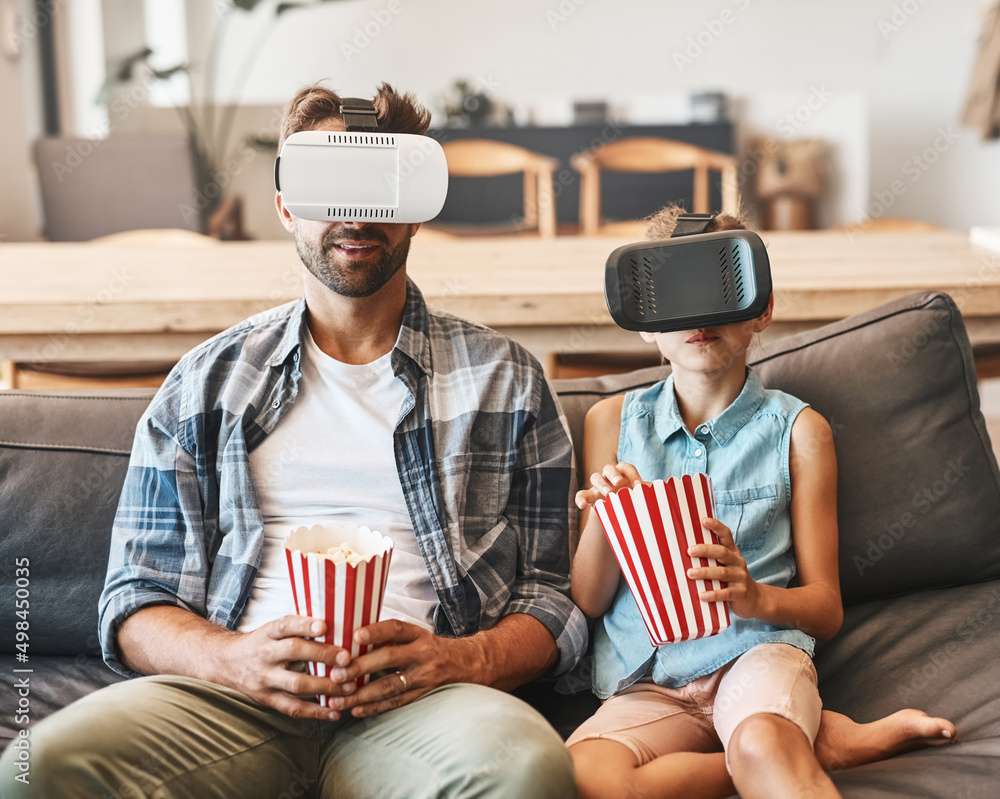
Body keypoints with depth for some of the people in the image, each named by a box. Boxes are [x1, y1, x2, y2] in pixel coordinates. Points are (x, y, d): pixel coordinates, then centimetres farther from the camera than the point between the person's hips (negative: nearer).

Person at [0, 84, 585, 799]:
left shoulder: (506, 379, 14)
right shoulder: (207, 383, 16)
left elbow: (550, 598, 12)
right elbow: (139, 603, 13)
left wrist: (464, 659, -11)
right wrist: (236, 658, -10)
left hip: (418, 699, -1)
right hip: (231, 693, 1)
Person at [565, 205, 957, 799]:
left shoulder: (797, 429, 9)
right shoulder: (613, 421, 12)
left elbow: (826, 608, 8)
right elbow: (589, 600, 11)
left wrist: (758, 597, -15)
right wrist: (601, 522, -10)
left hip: (757, 651, -5)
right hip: (646, 681, 5)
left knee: (761, 746, -42)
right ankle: (821, 742, -15)